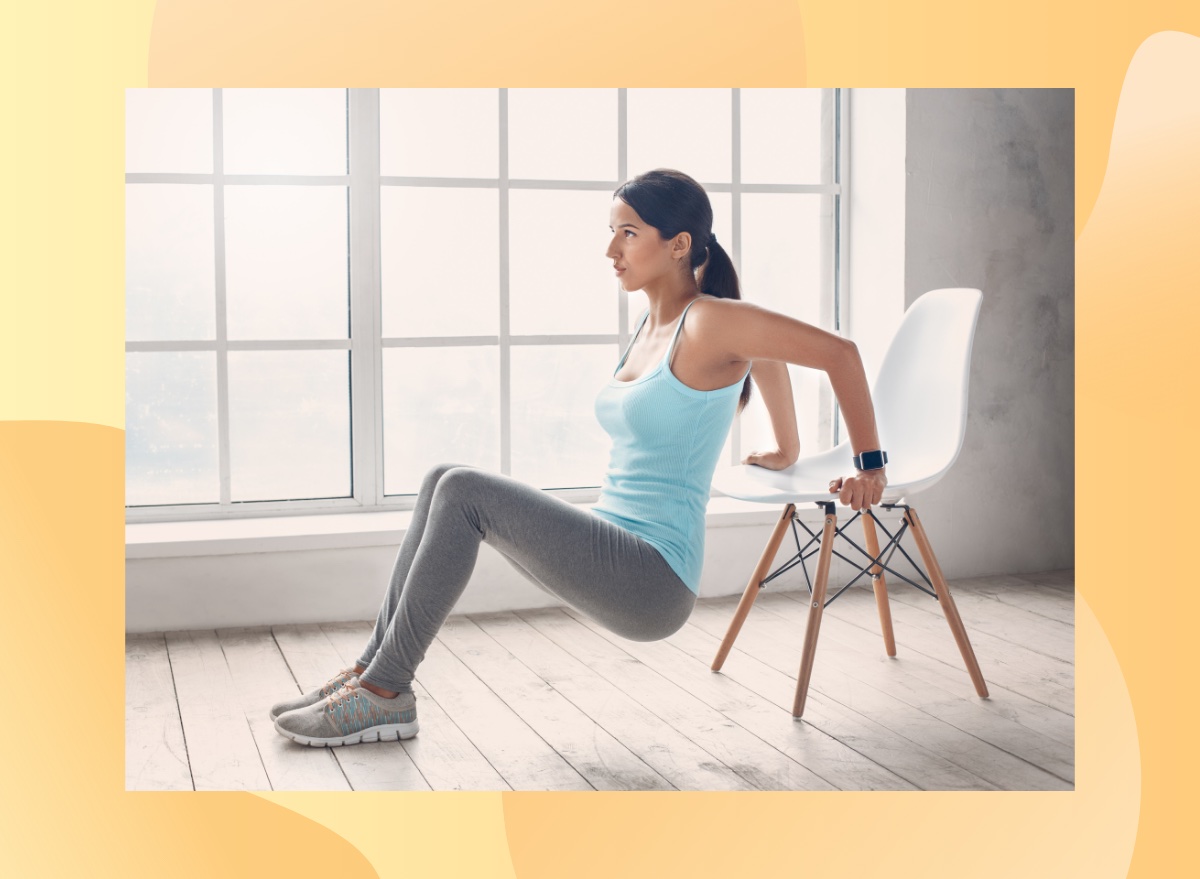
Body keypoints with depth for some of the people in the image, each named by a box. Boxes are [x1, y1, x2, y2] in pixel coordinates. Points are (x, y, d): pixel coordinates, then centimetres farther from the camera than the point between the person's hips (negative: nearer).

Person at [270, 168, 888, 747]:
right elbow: (766, 353, 29)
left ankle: (385, 694, -11)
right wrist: (785, 453, 37)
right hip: (611, 554, 9)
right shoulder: (651, 323, 14)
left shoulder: (711, 322, -13)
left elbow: (839, 353, -10)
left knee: (463, 493, -20)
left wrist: (869, 465, -2)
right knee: (444, 483, -1)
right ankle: (373, 667, 0)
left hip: (651, 583, -9)